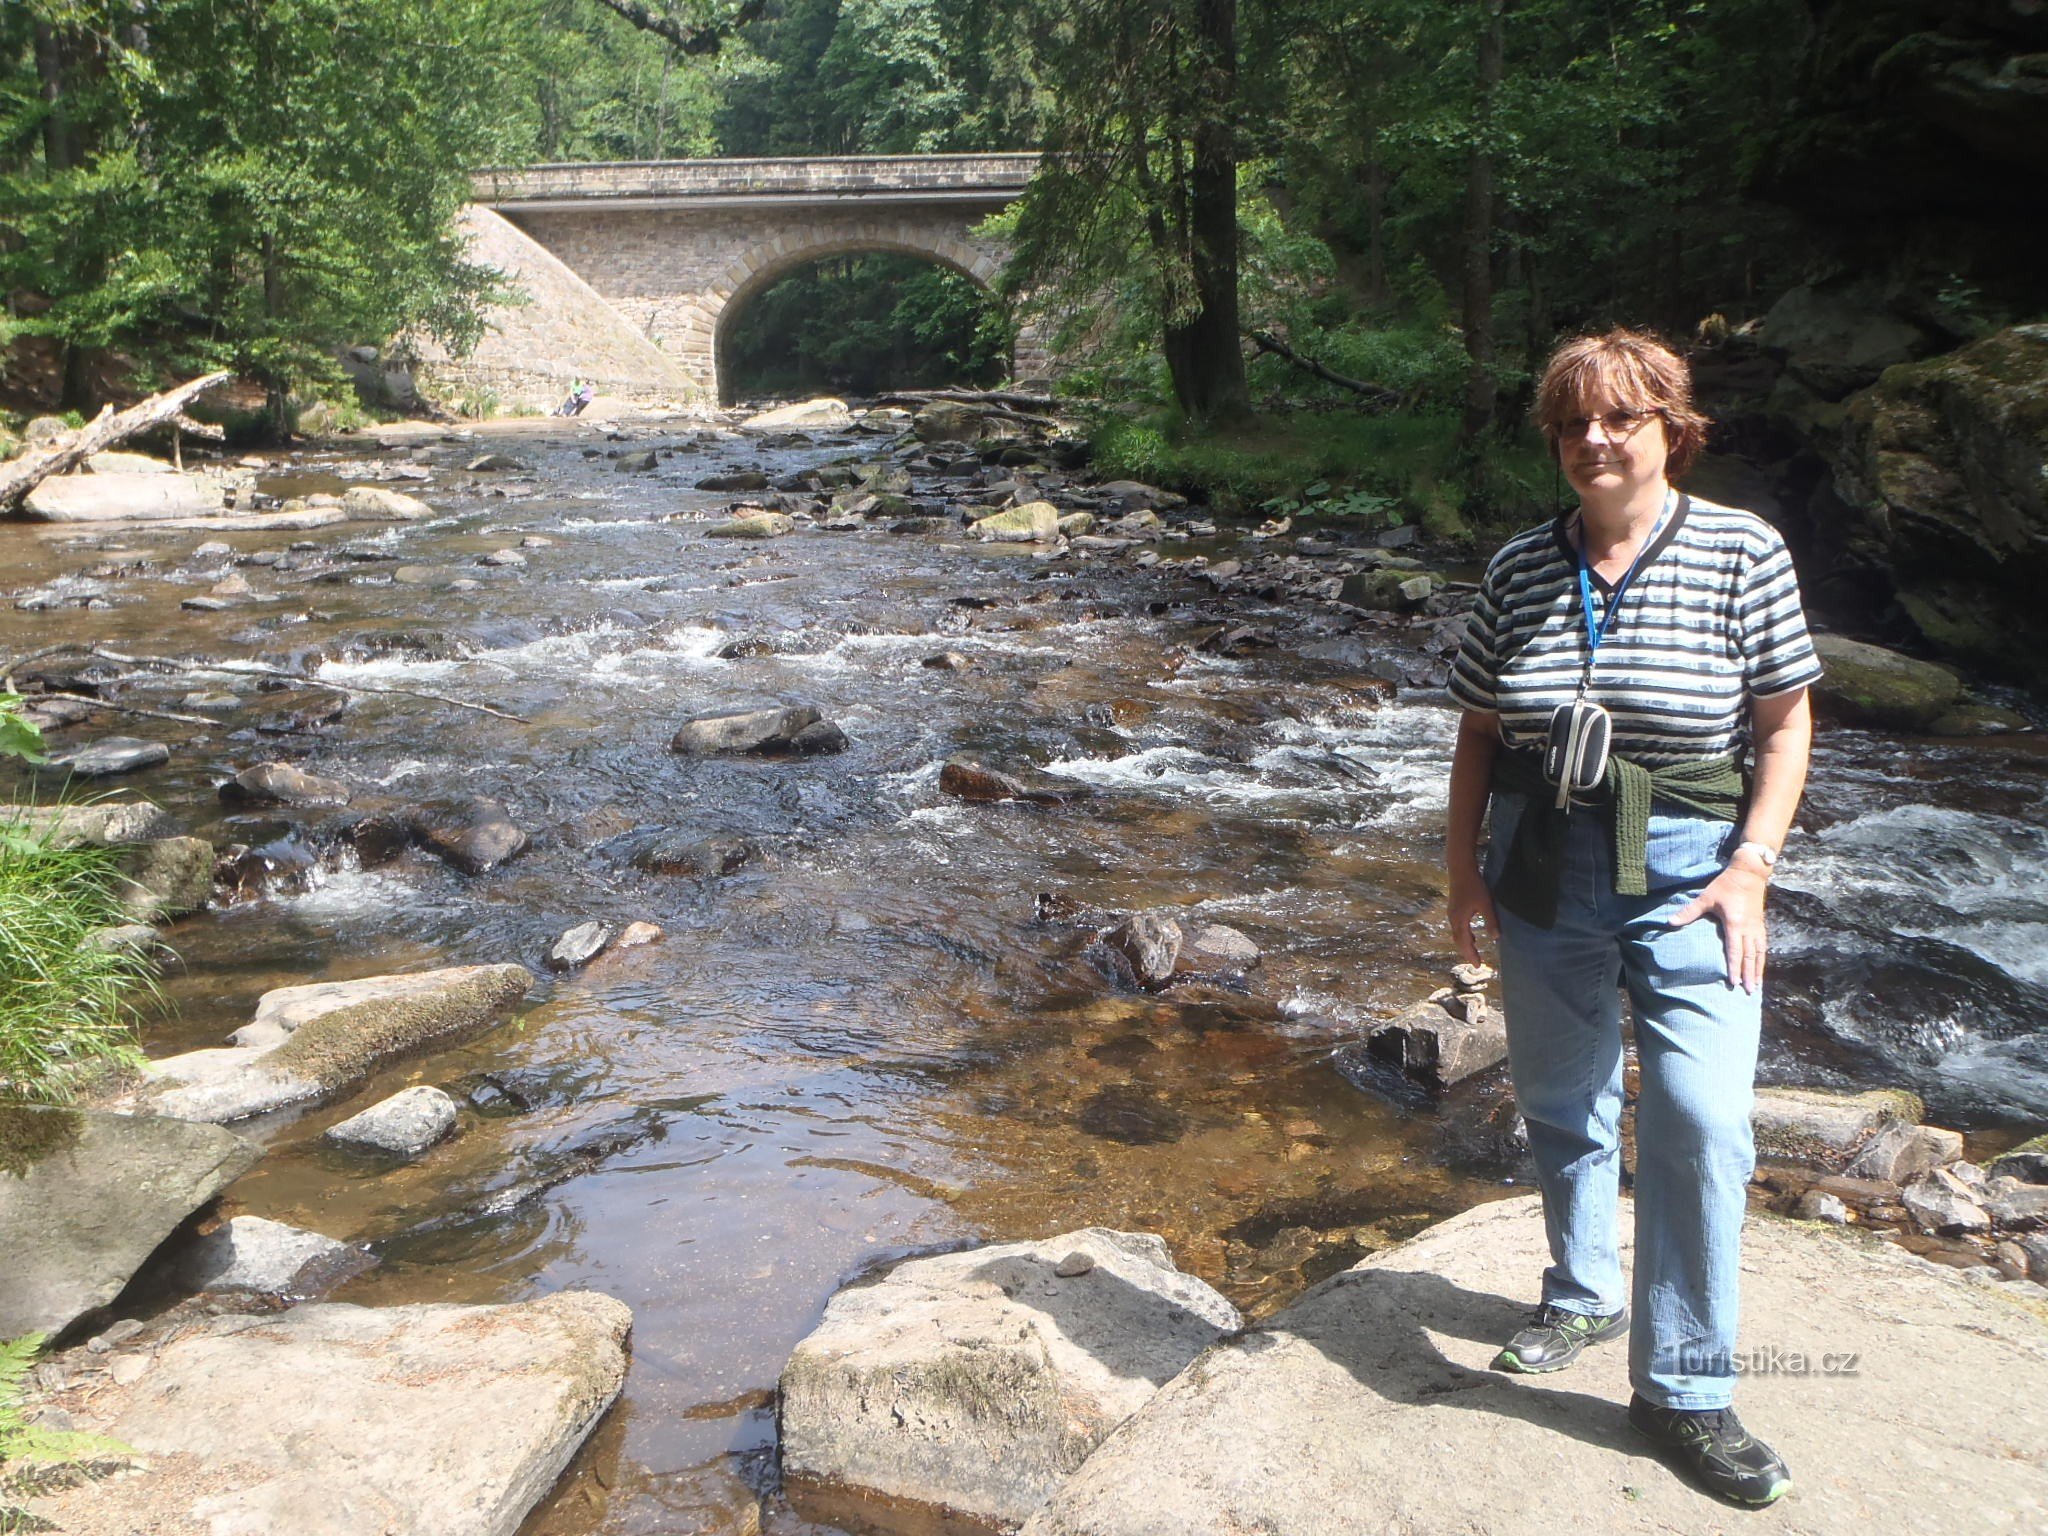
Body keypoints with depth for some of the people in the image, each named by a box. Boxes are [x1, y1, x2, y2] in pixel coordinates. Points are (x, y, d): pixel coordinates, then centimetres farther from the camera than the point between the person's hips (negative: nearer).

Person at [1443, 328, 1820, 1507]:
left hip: (1687, 870, -3)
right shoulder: (1521, 568, 2)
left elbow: (1788, 720, -2)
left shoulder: (1744, 552, -5)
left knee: (1701, 1123, -11)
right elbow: (1478, 731, 8)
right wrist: (1464, 870, 5)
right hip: (1544, 871, 3)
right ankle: (1585, 1295, 40)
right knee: (1562, 1105, 15)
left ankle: (1685, 1387, 4)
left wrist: (1751, 866, -10)